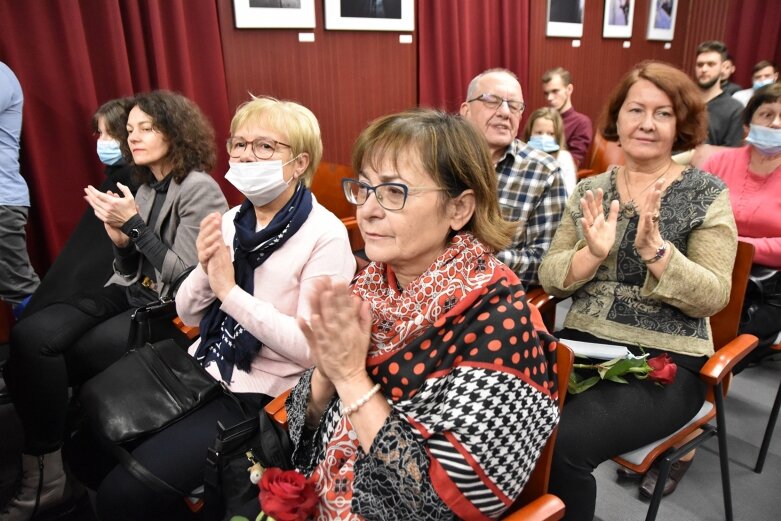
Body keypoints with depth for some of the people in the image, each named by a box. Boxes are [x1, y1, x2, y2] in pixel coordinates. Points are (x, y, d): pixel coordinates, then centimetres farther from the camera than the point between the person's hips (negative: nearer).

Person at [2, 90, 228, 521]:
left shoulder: (200, 190, -10)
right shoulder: (146, 187, 14)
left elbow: (187, 279, -16)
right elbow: (130, 272, 16)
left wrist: (136, 225, -17)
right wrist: (120, 239, -5)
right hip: (130, 293, 7)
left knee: (48, 355, -18)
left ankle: (48, 474, 2)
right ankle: (44, 472, -9)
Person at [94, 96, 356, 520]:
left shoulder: (325, 235, -17)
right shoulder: (230, 221, 3)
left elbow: (311, 347, -22)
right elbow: (188, 315, 7)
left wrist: (230, 291, -24)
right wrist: (204, 271, -14)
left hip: (262, 396, -6)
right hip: (204, 370, 7)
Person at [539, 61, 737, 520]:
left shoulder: (706, 193, 0)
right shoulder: (590, 189, 8)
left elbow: (712, 297, -9)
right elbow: (550, 278, 2)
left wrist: (654, 249, -25)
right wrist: (592, 253, -18)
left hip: (666, 361, -3)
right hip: (583, 344, 3)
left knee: (565, 440, -27)